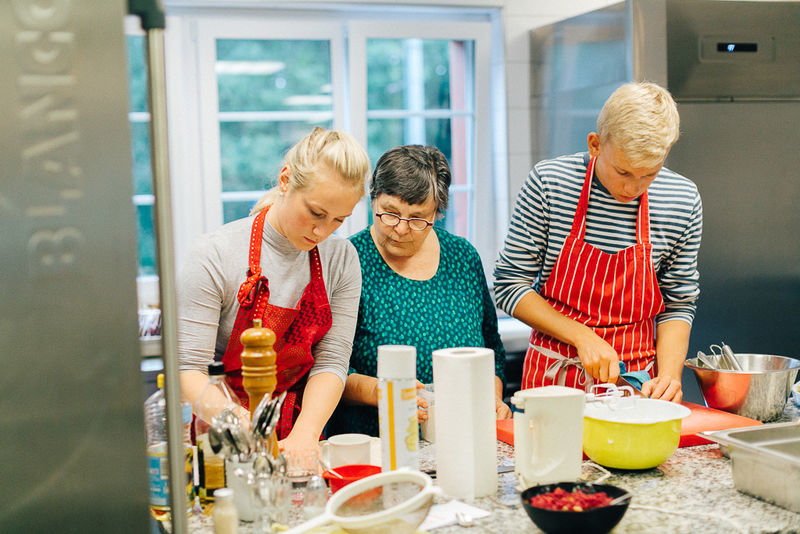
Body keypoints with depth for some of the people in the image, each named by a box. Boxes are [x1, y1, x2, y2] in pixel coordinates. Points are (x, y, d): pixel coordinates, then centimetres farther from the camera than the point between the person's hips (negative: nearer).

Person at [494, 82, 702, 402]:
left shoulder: (683, 201, -5)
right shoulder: (548, 183, -12)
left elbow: (679, 303, 6)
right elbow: (509, 284, -6)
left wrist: (668, 373, -10)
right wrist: (582, 336, -15)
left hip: (637, 380, 2)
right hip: (554, 376, -2)